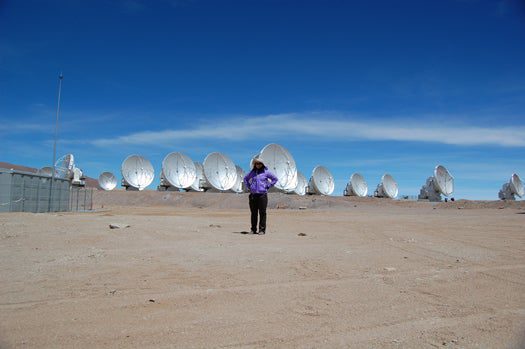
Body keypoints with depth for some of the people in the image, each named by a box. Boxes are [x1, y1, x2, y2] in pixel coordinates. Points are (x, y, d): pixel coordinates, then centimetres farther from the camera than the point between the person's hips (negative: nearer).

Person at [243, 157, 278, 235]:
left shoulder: (266, 172, 2)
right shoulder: (252, 172, 12)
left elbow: (275, 179, 9)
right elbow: (245, 178, 27)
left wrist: (268, 186, 2)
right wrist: (248, 186, 13)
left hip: (262, 194, -3)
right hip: (253, 195, 3)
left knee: (262, 213, -4)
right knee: (253, 213, 6)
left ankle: (262, 230, 1)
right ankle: (253, 229, 14)